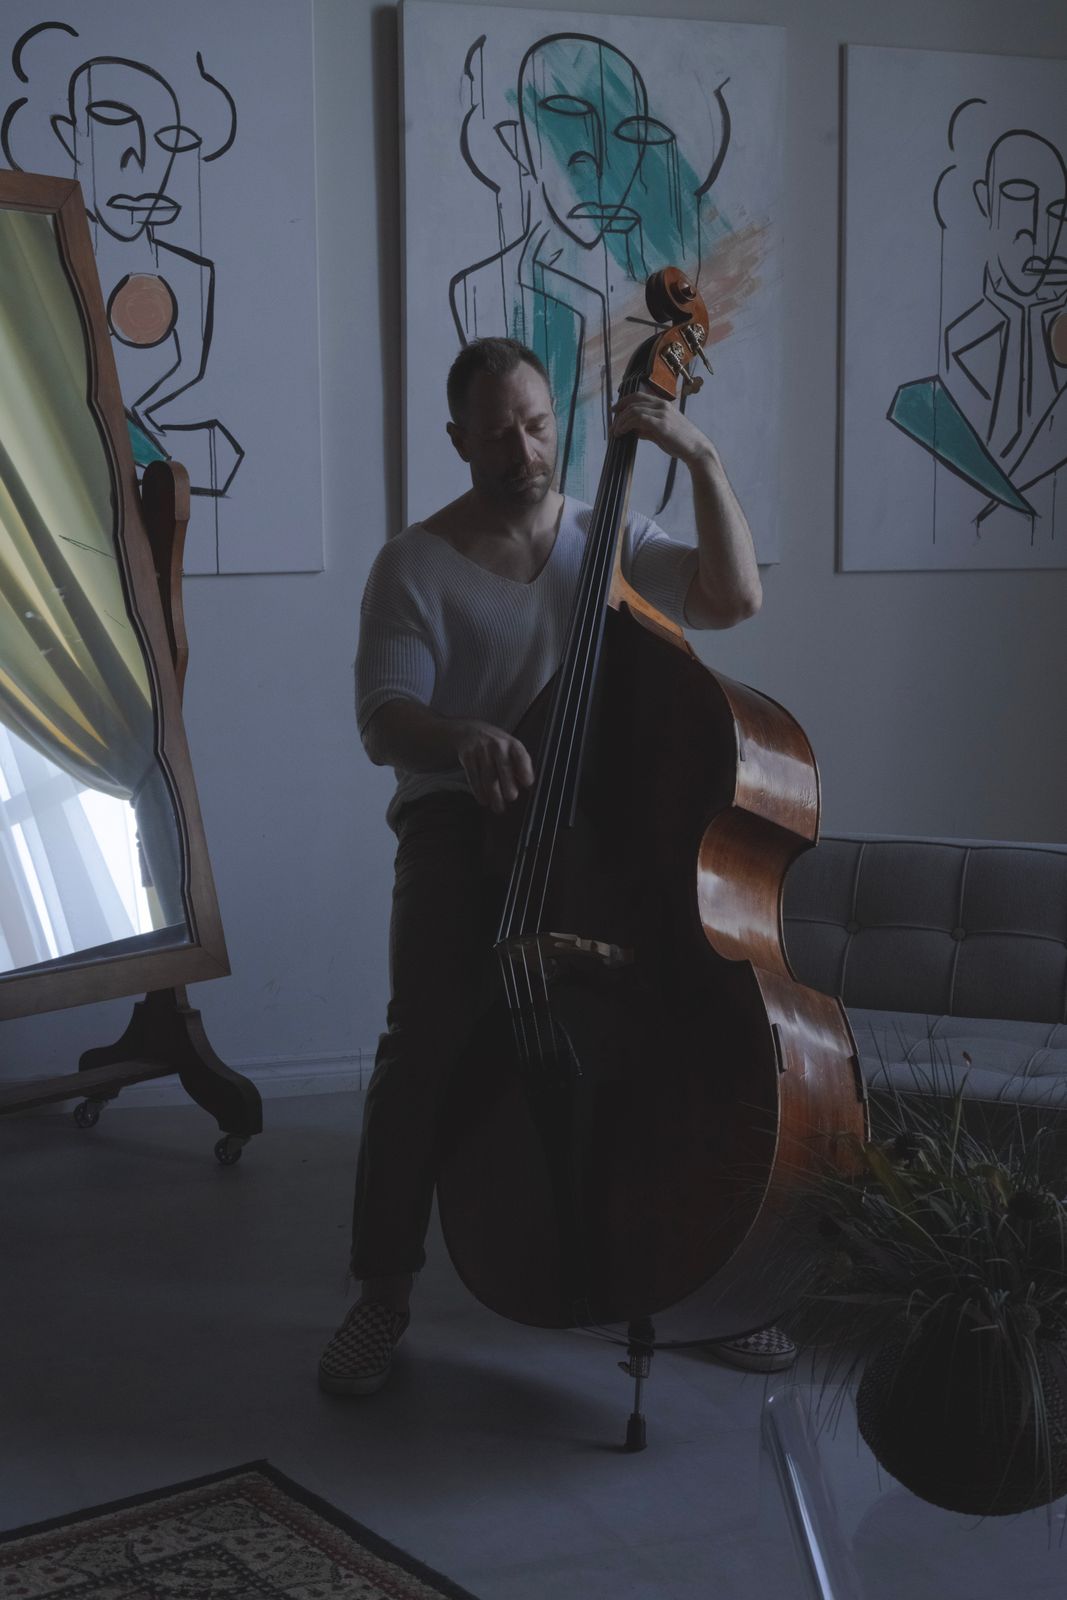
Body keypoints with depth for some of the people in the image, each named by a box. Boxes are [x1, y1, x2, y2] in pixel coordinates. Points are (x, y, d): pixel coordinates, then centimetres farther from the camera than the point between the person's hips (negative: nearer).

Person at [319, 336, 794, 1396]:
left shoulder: (608, 538, 12)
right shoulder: (413, 566, 3)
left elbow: (734, 598, -3)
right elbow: (383, 720, -9)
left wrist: (704, 462, -12)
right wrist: (463, 737, -31)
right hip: (462, 821, -2)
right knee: (431, 1029, -27)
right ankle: (384, 1288, -8)